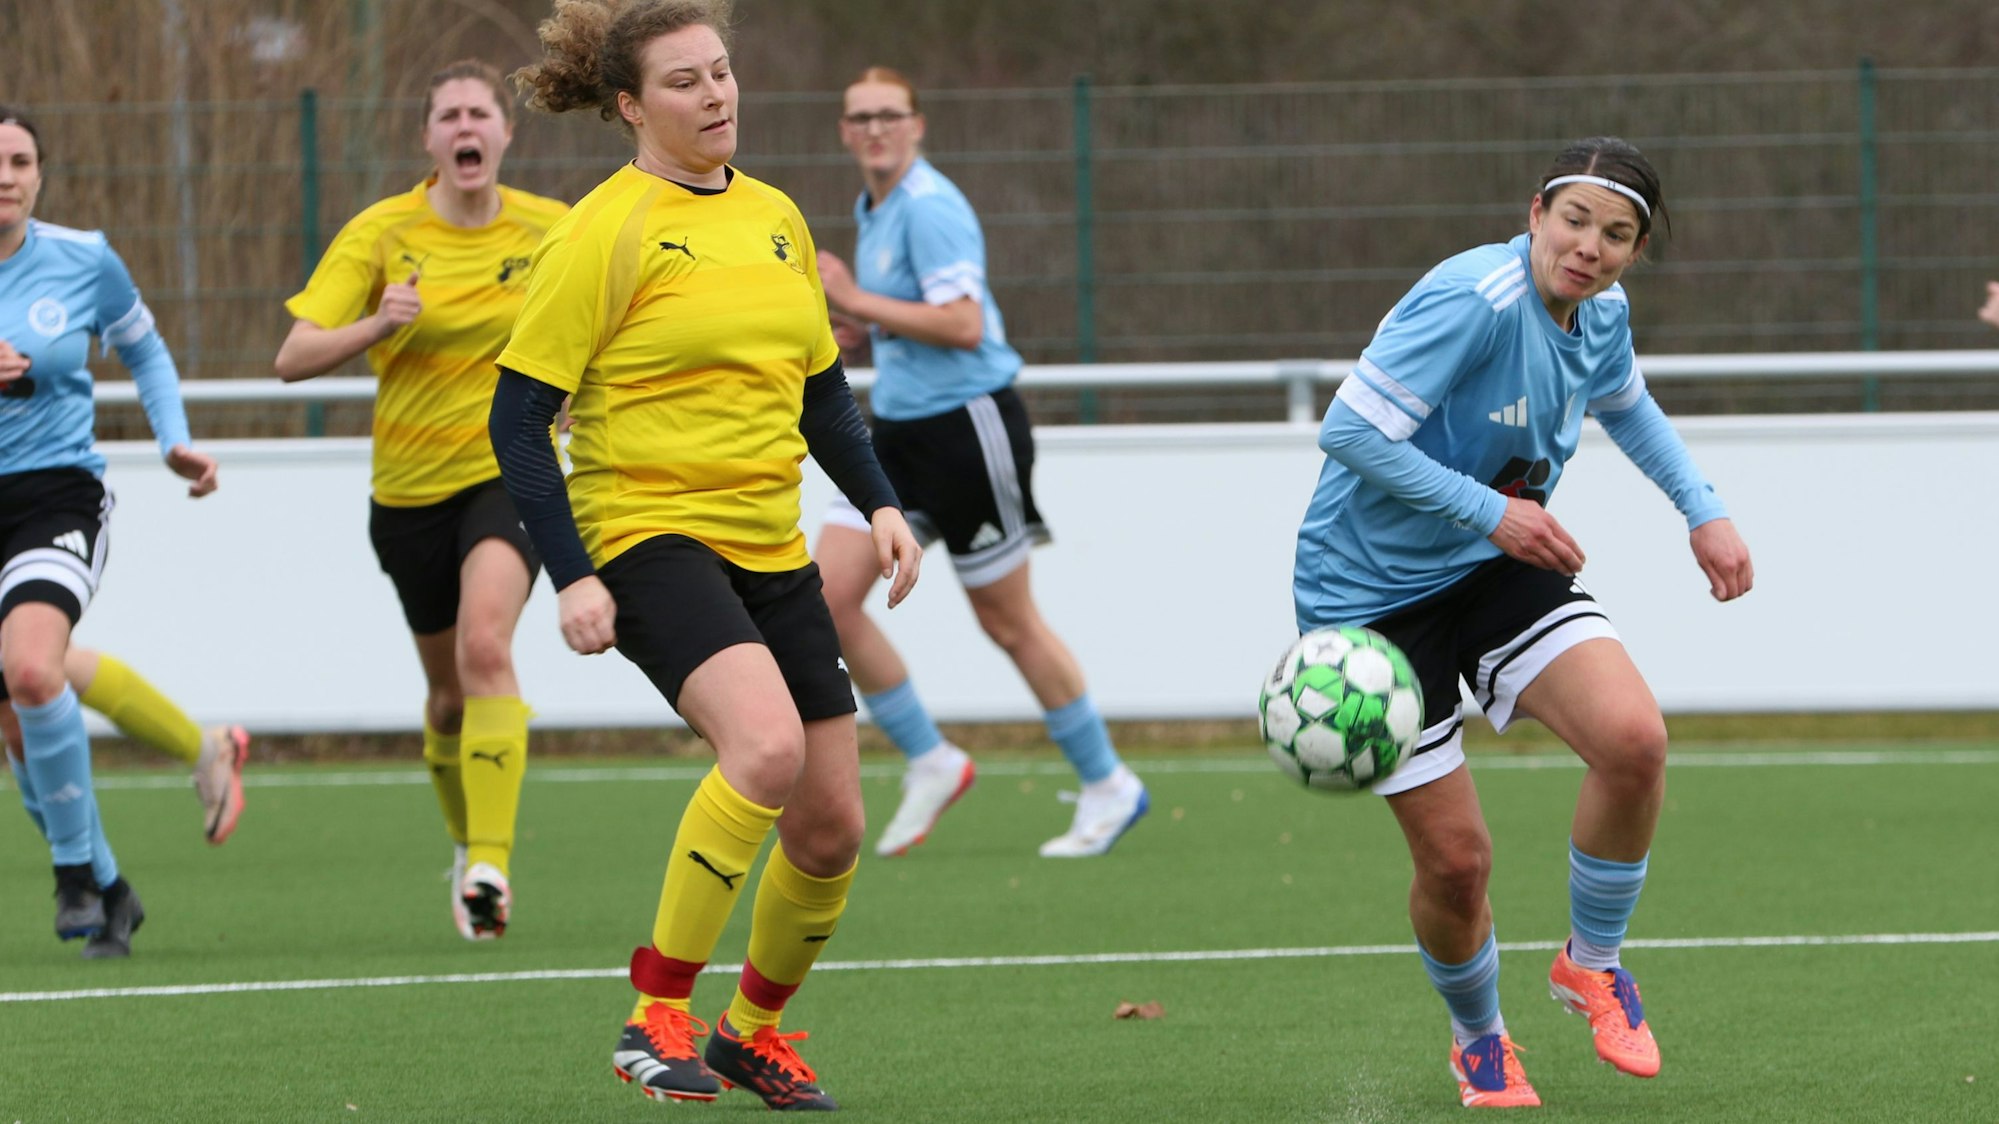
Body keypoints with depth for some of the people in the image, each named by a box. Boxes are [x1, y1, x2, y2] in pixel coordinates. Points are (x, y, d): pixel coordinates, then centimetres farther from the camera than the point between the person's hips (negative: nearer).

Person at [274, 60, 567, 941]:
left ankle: (490, 863, -30)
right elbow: (294, 358, -12)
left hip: (510, 472, -2)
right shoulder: (381, 234, -7)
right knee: (449, 686, 13)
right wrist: (376, 325, -29)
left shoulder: (552, 232, -3)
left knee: (486, 646, -26)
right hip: (411, 489, 2)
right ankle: (469, 844, 40)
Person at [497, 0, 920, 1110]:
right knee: (767, 743, -31)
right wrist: (572, 577, -17)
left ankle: (754, 1029, 29)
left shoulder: (775, 218, 12)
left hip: (772, 552, 7)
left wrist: (878, 503, 9)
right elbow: (517, 417, -9)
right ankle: (655, 1014, -21)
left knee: (831, 826, 3)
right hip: (648, 534, -7)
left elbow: (820, 385, 24)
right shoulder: (605, 232, -8)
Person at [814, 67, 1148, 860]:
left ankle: (1109, 787, 15)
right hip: (899, 431, 9)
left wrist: (857, 302, -20)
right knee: (830, 596, -4)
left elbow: (962, 323, -25)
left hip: (967, 423, -9)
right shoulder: (871, 210, 12)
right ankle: (930, 763, 8)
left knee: (1008, 623, 0)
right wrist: (859, 322, 8)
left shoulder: (929, 207, -17)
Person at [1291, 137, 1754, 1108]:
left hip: (1498, 568, 6)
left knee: (1633, 738, -22)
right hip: (1374, 587, -6)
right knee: (1455, 858, -6)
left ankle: (1591, 962, 3)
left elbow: (1626, 407, 23)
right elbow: (1351, 431, -29)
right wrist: (1490, 510, -28)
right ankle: (1477, 1037, 27)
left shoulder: (1600, 317, -2)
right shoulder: (1471, 301, -26)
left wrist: (1703, 513, 15)